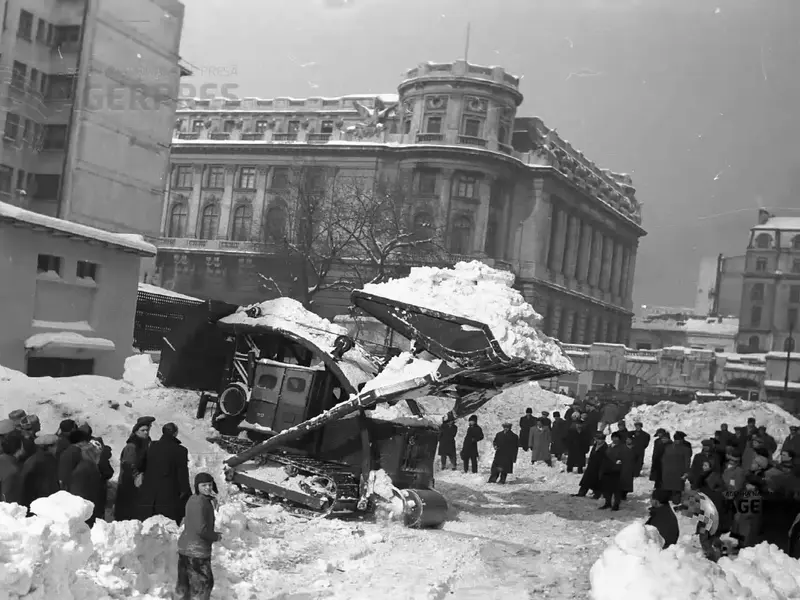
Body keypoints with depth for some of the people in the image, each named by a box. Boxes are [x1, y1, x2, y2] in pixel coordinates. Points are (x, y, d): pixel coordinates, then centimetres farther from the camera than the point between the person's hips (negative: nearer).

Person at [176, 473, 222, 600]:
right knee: (204, 583, 3)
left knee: (184, 582, 20)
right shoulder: (200, 503, -22)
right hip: (197, 550, -9)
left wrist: (213, 533, 12)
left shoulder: (192, 500, 8)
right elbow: (201, 529, -26)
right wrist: (216, 536, -9)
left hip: (184, 547, 9)